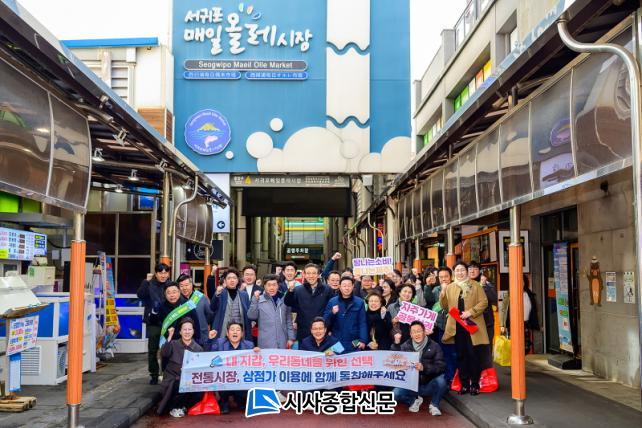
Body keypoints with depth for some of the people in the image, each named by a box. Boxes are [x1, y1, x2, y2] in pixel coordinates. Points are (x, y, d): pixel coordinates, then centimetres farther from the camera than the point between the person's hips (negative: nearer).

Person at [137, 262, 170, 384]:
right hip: (153, 322, -1)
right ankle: (154, 375, 16)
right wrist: (145, 283, -29)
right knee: (153, 349, 4)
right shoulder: (149, 284, -2)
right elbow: (140, 295, -19)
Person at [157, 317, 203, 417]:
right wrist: (169, 338, -24)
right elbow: (164, 355, -19)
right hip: (173, 380, -2)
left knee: (199, 393, -26)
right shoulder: (173, 344, 0)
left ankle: (183, 406, 6)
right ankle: (174, 408, -4)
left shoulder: (198, 348, 6)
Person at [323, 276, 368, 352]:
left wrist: (363, 340, -10)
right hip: (336, 343, 1)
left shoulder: (359, 302, 2)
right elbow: (325, 321, 2)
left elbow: (362, 323, -1)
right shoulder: (332, 301, 4)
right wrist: (332, 313, -17)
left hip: (354, 344, -1)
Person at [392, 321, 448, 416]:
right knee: (395, 394, -24)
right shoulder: (406, 346, 3)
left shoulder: (434, 346, -4)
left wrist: (424, 368, -31)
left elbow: (441, 366, -15)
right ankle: (415, 400, 9)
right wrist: (396, 344, -19)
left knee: (441, 380, -32)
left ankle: (434, 405, -3)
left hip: (429, 385, -1)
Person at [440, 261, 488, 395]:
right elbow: (445, 306, 8)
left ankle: (474, 384, 7)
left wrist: (470, 312, -16)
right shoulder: (449, 287, 11)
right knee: (461, 356, 7)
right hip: (457, 327, 3)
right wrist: (443, 294, -9)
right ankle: (464, 384, 14)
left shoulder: (475, 285, 2)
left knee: (474, 355, -1)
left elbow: (484, 302, -5)